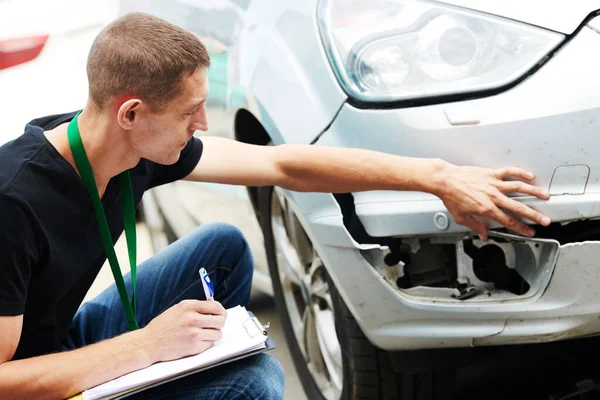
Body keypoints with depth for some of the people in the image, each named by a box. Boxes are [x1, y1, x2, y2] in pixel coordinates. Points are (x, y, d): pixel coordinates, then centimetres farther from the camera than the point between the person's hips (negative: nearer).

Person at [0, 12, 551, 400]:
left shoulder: (146, 147, -12)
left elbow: (284, 165, -9)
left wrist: (438, 177, -10)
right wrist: (147, 344, -30)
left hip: (70, 337, 7)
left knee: (222, 248, 4)